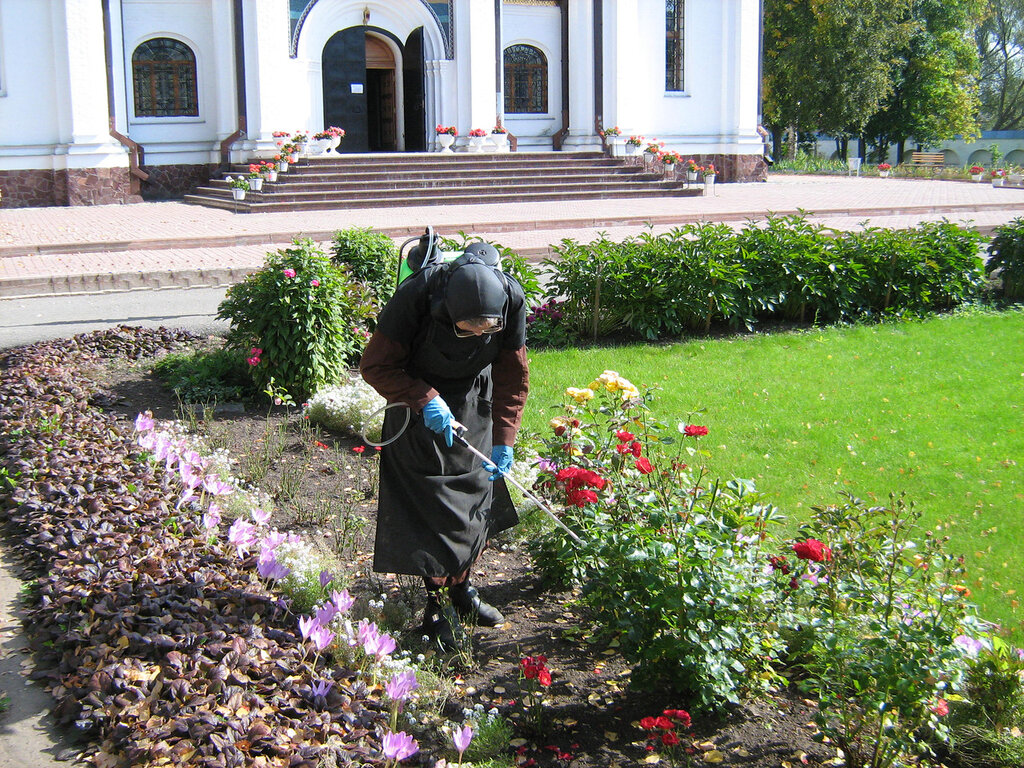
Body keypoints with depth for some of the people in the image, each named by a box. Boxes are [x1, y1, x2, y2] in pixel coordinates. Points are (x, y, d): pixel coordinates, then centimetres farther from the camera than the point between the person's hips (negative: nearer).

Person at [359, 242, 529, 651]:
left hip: (474, 402, 4)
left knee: (475, 493, 10)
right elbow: (375, 366, -22)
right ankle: (434, 605, 9)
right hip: (418, 399, -3)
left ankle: (462, 588, 29)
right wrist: (425, 401, -33)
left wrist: (503, 439, -15)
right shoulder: (415, 298, -34)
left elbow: (513, 376, -10)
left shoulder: (510, 299, -24)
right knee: (428, 502, -4)